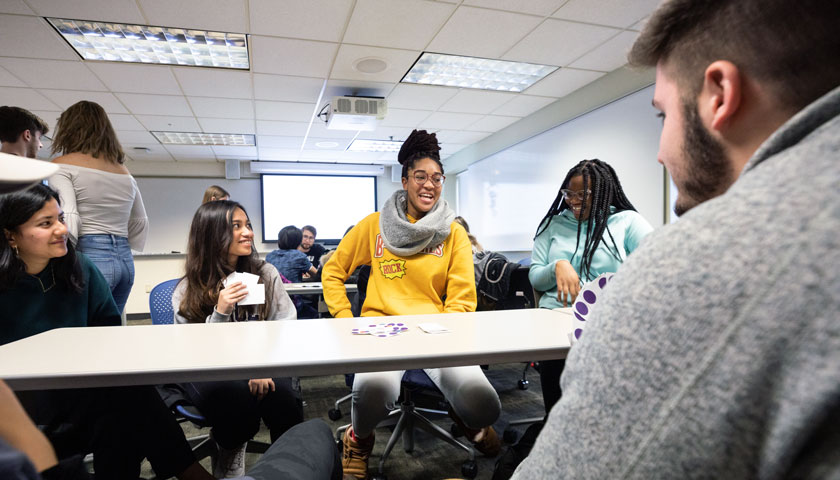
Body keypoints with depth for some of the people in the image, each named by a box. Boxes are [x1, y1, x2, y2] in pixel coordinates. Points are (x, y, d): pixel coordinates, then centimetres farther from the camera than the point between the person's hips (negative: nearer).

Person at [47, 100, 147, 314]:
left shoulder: (63, 165, -1)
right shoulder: (125, 173, 17)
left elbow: (67, 220, -14)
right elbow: (141, 224, 21)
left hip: (90, 256, -6)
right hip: (126, 260, 7)